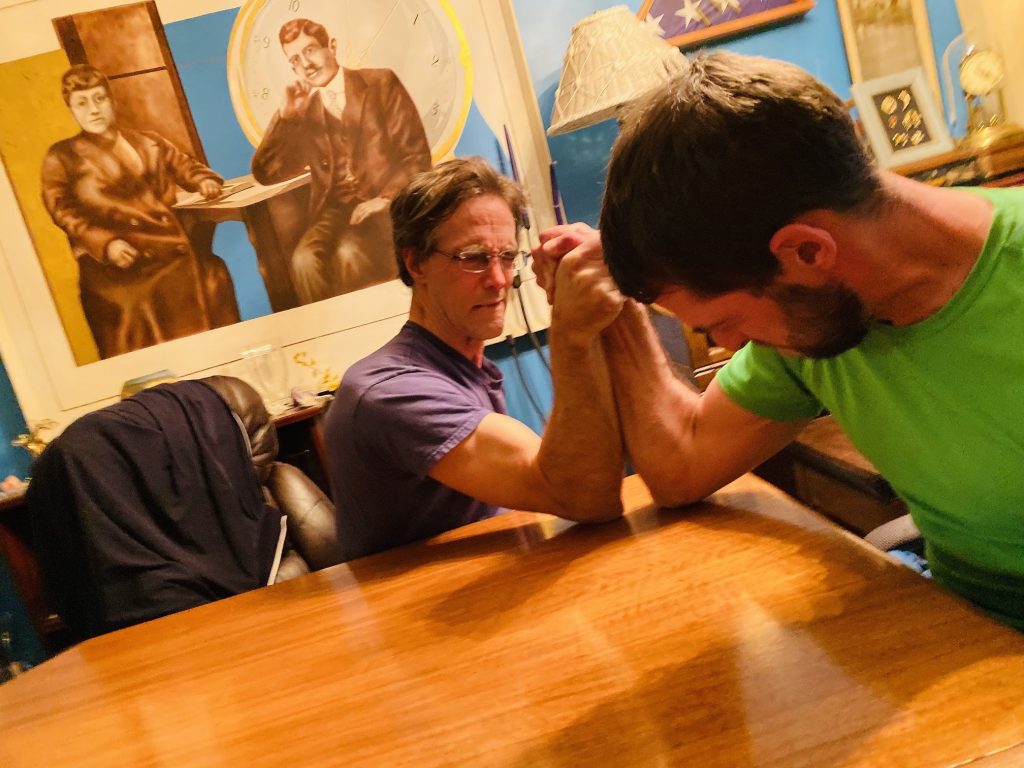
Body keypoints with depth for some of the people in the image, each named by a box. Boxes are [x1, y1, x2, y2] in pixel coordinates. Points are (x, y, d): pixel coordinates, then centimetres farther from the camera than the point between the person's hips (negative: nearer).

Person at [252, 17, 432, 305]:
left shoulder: (381, 84, 6)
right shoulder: (304, 111, 16)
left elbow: (417, 155, 0)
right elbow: (265, 174, 9)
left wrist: (386, 199, -15)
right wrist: (286, 115, 0)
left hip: (387, 206, -3)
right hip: (334, 210, 3)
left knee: (349, 254, -33)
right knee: (304, 259, -27)